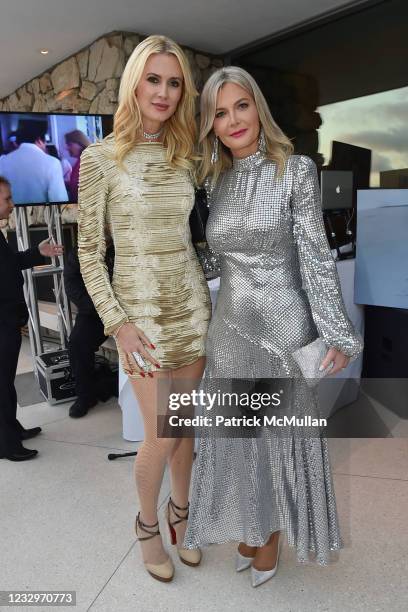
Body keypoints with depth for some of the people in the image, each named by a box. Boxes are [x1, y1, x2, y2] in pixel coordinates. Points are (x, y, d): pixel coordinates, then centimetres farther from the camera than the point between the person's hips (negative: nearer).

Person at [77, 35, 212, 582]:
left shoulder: (185, 156, 8)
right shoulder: (101, 158, -6)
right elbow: (89, 251, -6)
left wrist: (206, 298, 10)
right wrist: (117, 323, -12)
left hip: (191, 302, 4)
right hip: (141, 308, -4)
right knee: (162, 434, 2)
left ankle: (180, 511, 39)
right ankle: (148, 523, 32)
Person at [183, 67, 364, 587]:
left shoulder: (296, 170, -6)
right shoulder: (216, 180, 7)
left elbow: (315, 256, -8)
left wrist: (338, 334, -10)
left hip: (281, 322, -4)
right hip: (230, 324, 5)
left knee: (279, 431, 10)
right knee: (237, 432, 15)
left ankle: (270, 541, 34)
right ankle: (249, 529, 39)